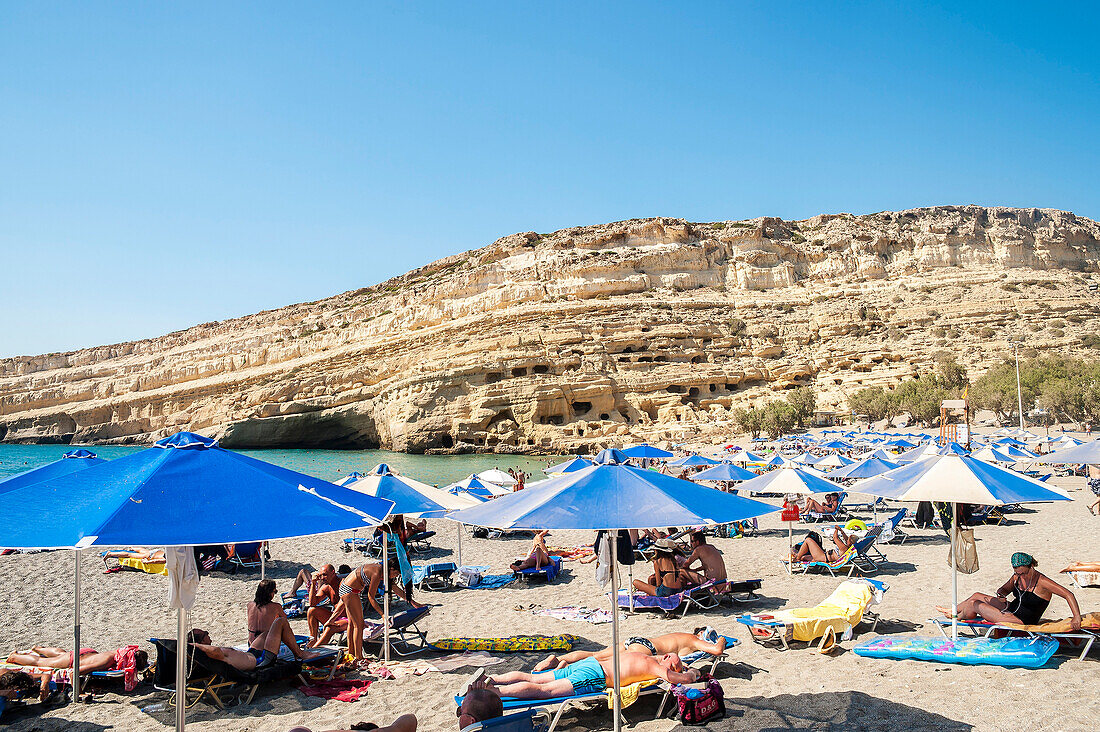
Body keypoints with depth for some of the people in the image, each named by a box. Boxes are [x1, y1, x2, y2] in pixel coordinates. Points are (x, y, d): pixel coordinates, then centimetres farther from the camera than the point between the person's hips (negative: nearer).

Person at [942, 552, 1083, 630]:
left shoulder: (1041, 581, -24)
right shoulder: (1017, 577, -1)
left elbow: (1069, 595, -26)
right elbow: (1004, 589, 15)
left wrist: (1077, 618, -36)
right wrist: (1000, 596, -10)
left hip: (1021, 621, -8)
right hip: (1011, 608, 8)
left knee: (975, 605, -7)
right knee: (977, 596, 11)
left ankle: (957, 617, 26)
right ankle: (953, 611, 37)